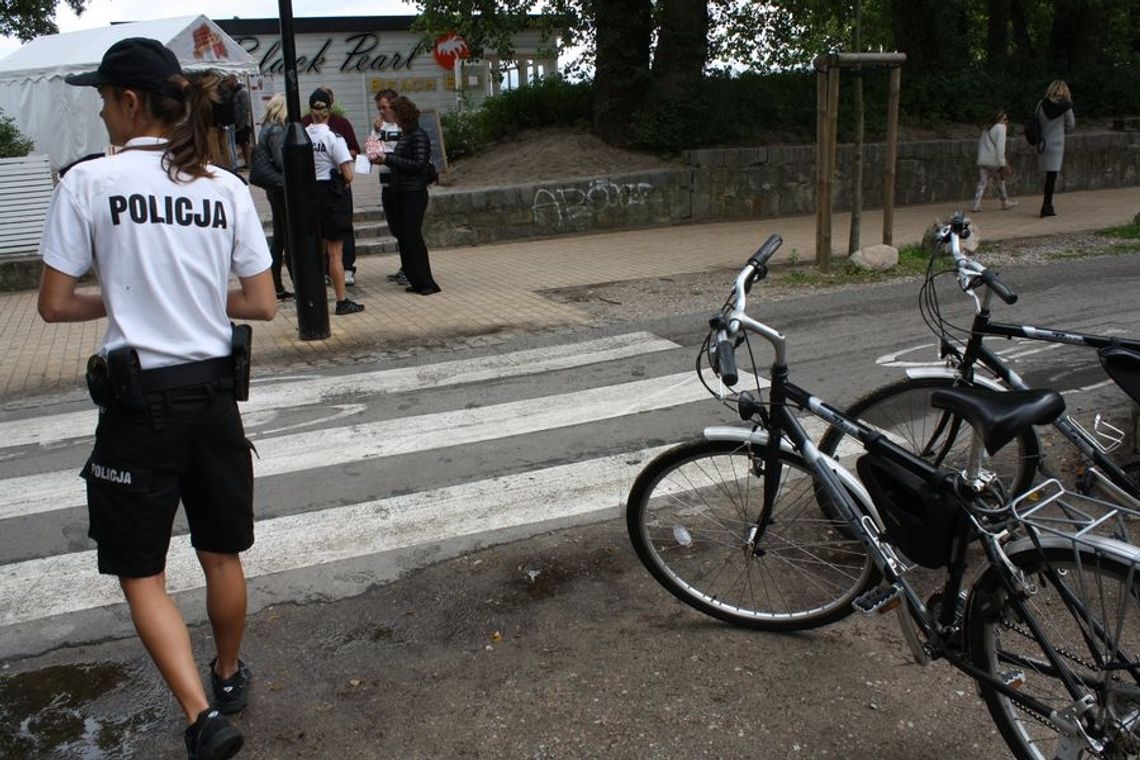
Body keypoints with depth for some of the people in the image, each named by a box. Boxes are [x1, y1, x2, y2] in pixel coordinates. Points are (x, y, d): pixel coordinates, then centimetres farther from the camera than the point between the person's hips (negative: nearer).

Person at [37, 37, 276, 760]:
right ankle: (229, 678, 40)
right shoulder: (227, 187, 1)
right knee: (222, 555, 20)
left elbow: (54, 304, -5)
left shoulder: (89, 181, -8)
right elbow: (262, 303, 3)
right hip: (213, 392, 4)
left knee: (142, 572, 9)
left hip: (139, 398, -4)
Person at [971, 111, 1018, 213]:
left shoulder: (986, 129, 20)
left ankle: (976, 205, -11)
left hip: (982, 161, 6)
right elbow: (1000, 146, -14)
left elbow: (980, 145, 18)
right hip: (994, 162, -6)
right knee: (1001, 182, 11)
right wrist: (1002, 164, -16)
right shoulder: (1000, 128, -4)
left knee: (982, 183, 2)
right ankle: (1005, 203, 23)